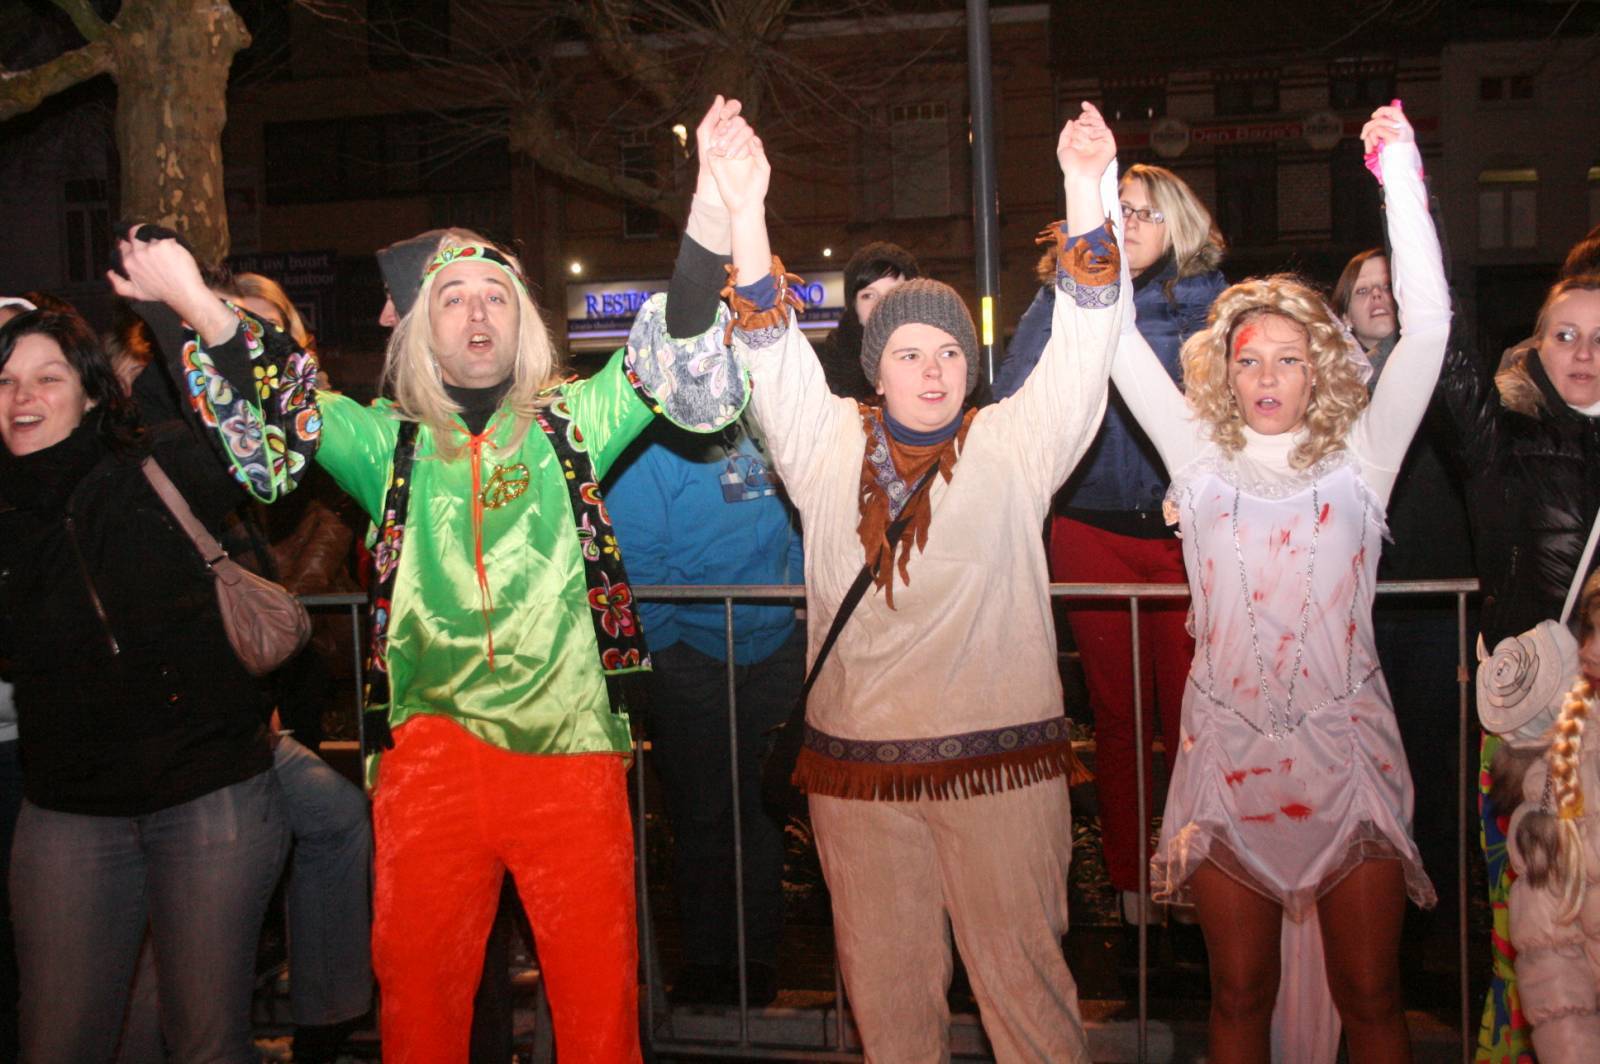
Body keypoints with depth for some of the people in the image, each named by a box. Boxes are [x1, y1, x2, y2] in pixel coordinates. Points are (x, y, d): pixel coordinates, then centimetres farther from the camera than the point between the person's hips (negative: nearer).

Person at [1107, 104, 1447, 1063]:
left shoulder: (1361, 455, 2)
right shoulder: (1202, 455, 5)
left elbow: (1428, 326, -7)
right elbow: (1117, 338, 1)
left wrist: (1401, 177, -11)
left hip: (1346, 748, -1)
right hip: (1228, 750, 1)